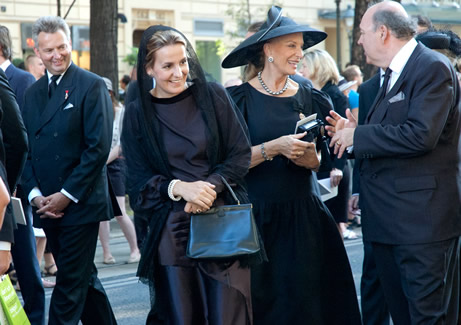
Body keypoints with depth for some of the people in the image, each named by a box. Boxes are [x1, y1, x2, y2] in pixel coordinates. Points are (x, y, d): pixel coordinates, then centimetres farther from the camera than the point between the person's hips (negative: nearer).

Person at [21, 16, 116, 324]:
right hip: (47, 205, 6)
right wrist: (35, 194, -3)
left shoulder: (92, 86, -6)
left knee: (70, 283, -4)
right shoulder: (32, 93, 13)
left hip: (80, 204, -6)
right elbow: (26, 149, 12)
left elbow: (99, 147, -13)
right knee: (83, 278, 14)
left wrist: (67, 195, -15)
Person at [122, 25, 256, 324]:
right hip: (172, 228, 0)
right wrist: (179, 187, -18)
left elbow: (241, 155, 0)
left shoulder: (213, 96, 2)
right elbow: (140, 181, 1)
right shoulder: (138, 114, 2)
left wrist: (210, 186, -16)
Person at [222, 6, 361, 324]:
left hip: (303, 216, 3)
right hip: (257, 216, -3)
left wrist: (310, 158, -11)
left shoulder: (310, 99, 6)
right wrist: (274, 147, -19)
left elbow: (322, 161, 10)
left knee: (303, 298, 2)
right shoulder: (239, 99, -3)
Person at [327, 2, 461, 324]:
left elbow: (420, 135, -24)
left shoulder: (433, 68, -11)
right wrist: (353, 133, 4)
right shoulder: (391, 76, 18)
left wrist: (359, 135, -14)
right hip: (389, 220, 9)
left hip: (423, 220, -9)